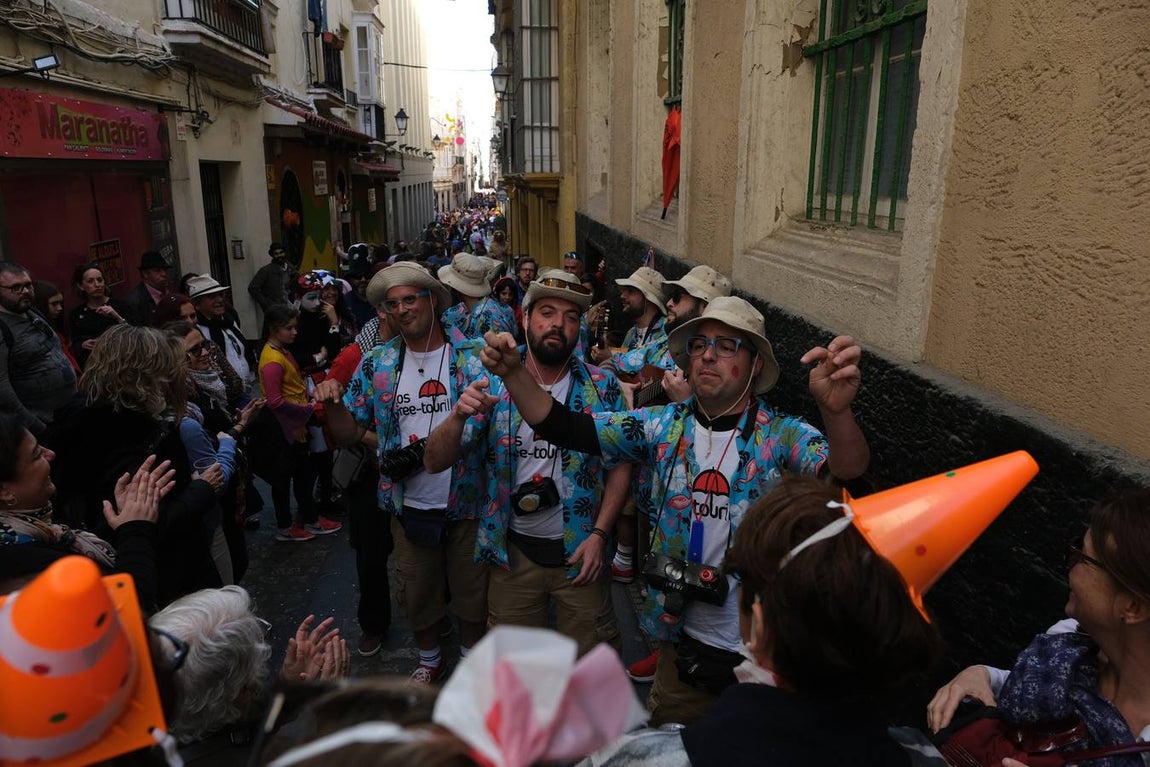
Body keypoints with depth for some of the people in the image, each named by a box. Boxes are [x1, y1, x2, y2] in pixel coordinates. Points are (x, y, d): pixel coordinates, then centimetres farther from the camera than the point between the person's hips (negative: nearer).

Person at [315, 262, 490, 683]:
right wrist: (332, 403, -17)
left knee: (472, 593, 16)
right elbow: (349, 433, 2)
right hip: (409, 505, 2)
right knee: (418, 596, 20)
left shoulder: (471, 357, -7)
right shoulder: (377, 365, 0)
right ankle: (429, 661, 47)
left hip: (467, 502, -2)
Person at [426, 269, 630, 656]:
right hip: (513, 551, 1)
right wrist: (459, 414, -29)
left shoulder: (602, 387, -7)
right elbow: (435, 462, -10)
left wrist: (599, 534, -13)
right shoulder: (493, 386, -7)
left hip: (580, 551, -1)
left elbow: (620, 465, -4)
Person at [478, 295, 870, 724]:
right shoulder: (665, 427, -4)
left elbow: (848, 473, -33)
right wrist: (514, 373, -22)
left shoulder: (781, 437, -14)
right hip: (685, 641, 3)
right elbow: (564, 427, -7)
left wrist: (837, 412, -53)